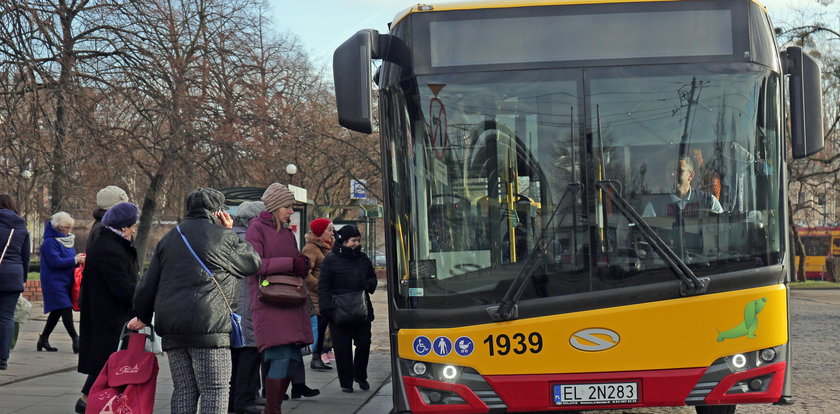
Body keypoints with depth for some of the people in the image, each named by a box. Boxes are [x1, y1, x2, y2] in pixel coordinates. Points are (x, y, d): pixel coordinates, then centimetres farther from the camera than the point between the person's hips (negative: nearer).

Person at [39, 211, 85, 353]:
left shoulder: (65, 240, 15)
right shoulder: (50, 242, -14)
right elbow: (55, 262, -22)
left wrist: (78, 258, 4)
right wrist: (75, 260, -18)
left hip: (64, 282, 9)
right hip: (54, 282, -9)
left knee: (57, 311, 12)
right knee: (65, 308, -13)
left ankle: (43, 339, 21)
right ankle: (75, 339, -15)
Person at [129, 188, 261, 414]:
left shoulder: (169, 238, 19)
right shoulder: (222, 236, 0)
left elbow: (149, 282, 20)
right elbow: (253, 263, 12)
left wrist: (143, 316, 28)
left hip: (170, 327, 6)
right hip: (208, 324, -6)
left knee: (183, 388, 10)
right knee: (215, 389, -3)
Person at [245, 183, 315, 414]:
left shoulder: (287, 234, 21)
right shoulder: (257, 229, -1)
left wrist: (302, 265, 4)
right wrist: (290, 263, -14)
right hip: (269, 303, -8)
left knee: (292, 358, 4)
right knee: (281, 356, -15)